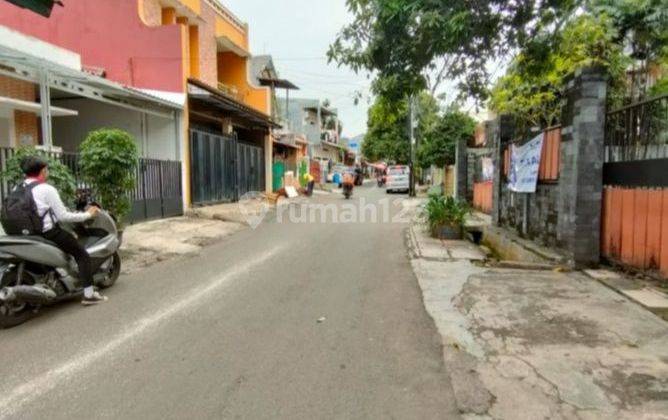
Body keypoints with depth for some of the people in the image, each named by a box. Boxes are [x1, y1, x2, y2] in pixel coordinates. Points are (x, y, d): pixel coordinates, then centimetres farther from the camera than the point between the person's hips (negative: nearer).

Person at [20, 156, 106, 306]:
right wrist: (87, 214, -4)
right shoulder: (47, 189, -13)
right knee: (82, 255, 1)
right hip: (49, 233, -8)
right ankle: (88, 294, -5)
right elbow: (63, 216, -15)